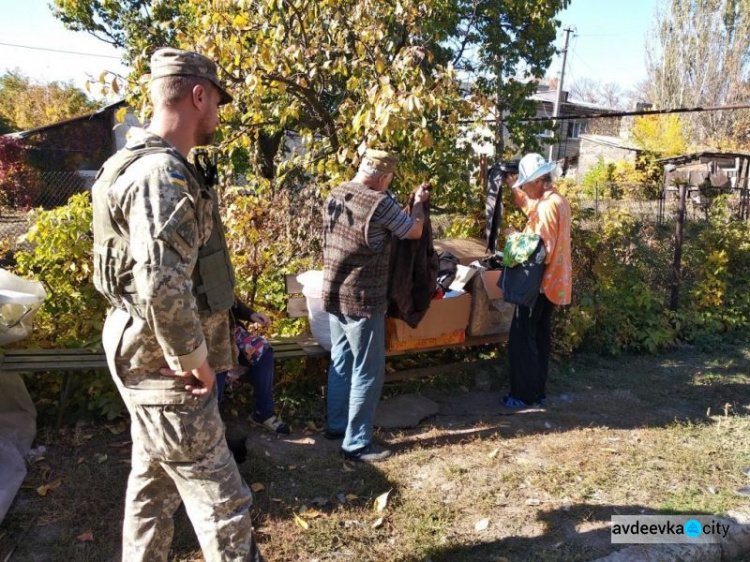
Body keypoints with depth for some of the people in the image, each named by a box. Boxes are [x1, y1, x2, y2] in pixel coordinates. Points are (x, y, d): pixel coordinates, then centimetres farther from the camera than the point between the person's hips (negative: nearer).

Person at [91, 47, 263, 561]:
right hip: (166, 368, -10)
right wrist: (195, 359, -19)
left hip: (150, 359, 10)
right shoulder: (163, 173, -22)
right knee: (223, 503, 2)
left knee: (154, 483, 23)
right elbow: (162, 287, -34)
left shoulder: (149, 163, 12)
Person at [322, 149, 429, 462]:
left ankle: (336, 424, 33)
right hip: (362, 300, -8)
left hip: (334, 295, 9)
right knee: (367, 372, 2)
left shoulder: (335, 196, 6)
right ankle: (356, 443, 10)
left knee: (340, 361, 20)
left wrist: (407, 204, 22)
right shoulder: (378, 202, -19)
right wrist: (419, 202, 12)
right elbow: (414, 232, -5)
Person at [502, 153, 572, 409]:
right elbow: (528, 205, 28)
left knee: (522, 339, -2)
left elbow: (541, 249, -24)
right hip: (551, 281, 10)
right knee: (540, 336, 14)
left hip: (539, 282, -10)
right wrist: (512, 186, 16)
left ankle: (525, 395, 5)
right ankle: (538, 390, 22)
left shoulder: (548, 206, -20)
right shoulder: (558, 201, 11)